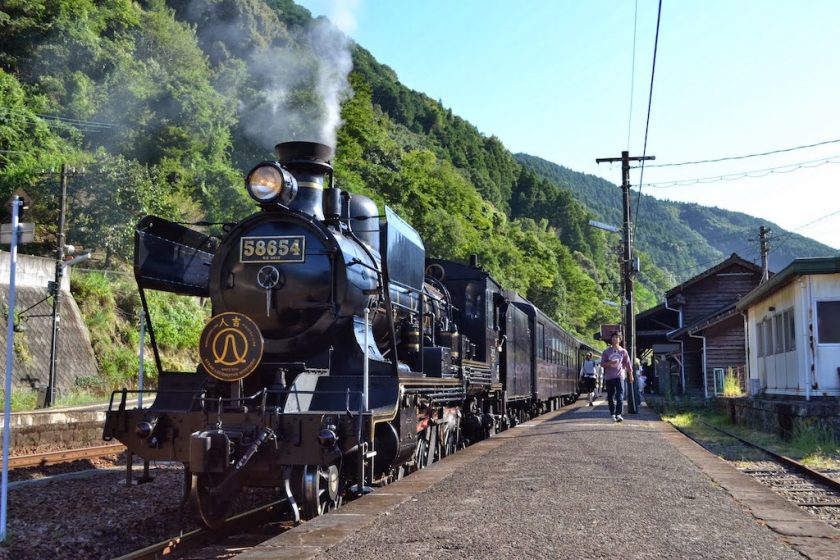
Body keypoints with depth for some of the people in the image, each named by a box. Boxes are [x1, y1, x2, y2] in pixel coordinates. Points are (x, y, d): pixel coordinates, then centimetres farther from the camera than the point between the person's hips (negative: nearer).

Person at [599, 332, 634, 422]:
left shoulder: (623, 351, 7)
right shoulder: (606, 352, 7)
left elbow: (628, 363, 12)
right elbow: (602, 363, 5)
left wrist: (630, 375, 15)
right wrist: (610, 363, -14)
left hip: (619, 376, -2)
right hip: (609, 377, 2)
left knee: (620, 395, -16)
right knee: (610, 397, 6)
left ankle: (618, 414, -23)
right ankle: (612, 414, 18)